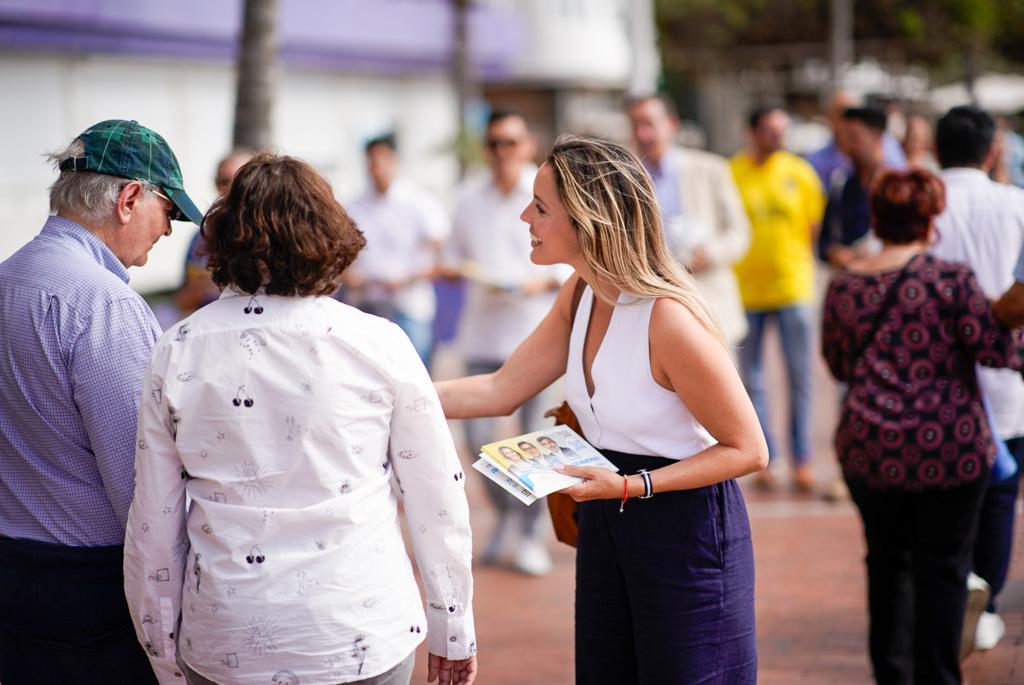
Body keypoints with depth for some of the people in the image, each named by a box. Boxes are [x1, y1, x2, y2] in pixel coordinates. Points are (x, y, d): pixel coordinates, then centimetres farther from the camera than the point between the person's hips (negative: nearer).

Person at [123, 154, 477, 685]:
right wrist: (452, 634, 9)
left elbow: (153, 527, 0)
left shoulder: (178, 352, -3)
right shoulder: (378, 343, -7)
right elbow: (437, 503, -3)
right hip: (362, 640, -1)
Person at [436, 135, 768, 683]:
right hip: (606, 526, 8)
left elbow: (748, 450, -19)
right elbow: (500, 391, 3)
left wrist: (632, 486, -25)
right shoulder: (582, 293, -1)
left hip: (684, 528, -8)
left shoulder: (668, 319, -26)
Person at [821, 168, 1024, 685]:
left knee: (887, 561, 18)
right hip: (948, 448, -4)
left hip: (867, 447, 4)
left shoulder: (844, 285, 2)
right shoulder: (950, 278, -10)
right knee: (942, 569, 7)